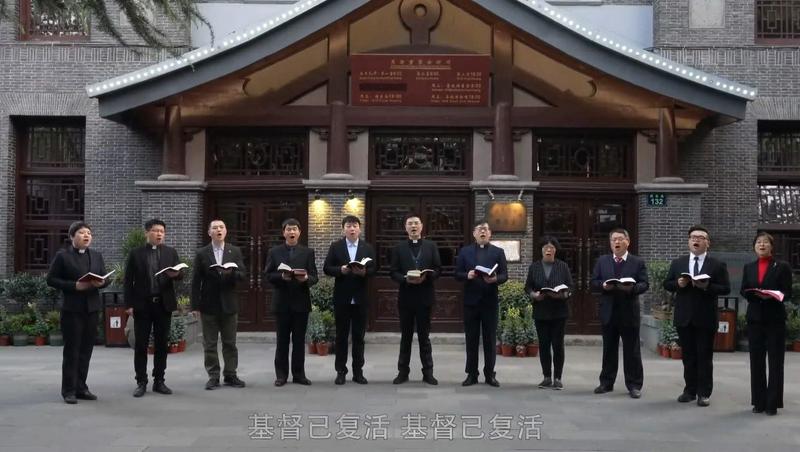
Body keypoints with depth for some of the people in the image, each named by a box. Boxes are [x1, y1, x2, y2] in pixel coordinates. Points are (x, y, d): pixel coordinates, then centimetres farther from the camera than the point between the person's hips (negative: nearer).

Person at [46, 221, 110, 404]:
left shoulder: (96, 255, 12)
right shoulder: (62, 255, -2)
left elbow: (106, 278, 12)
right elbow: (51, 279, -6)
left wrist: (101, 282, -11)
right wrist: (74, 286, -16)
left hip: (92, 308, 5)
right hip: (72, 309, -5)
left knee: (86, 350, 8)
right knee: (71, 351, -1)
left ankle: (81, 388, 17)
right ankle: (69, 390, 7)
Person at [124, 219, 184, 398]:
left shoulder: (171, 252, 9)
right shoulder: (136, 253, 3)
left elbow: (181, 274, 4)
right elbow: (128, 280, 2)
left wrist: (176, 274, -20)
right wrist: (129, 304, -4)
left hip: (164, 304, 2)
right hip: (142, 304, -2)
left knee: (162, 344, 6)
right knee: (141, 345, 1)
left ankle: (159, 381, 14)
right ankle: (141, 382, 9)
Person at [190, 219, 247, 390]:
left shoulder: (235, 251, 6)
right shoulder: (202, 253, 2)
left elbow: (243, 274, 1)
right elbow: (196, 281, 0)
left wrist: (231, 273, -21)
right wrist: (195, 305, -5)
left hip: (229, 304, 1)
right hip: (208, 305, -1)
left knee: (230, 343, 6)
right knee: (210, 344, 3)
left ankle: (230, 375, 14)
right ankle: (213, 376, 10)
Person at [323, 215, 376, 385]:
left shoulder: (368, 247, 6)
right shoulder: (335, 246, 3)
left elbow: (374, 269, 1)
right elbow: (327, 268, -1)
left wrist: (364, 271, -20)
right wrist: (340, 270, -19)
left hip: (361, 298, 1)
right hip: (342, 298, -1)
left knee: (359, 336, 6)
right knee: (341, 336, 5)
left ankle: (358, 371, 14)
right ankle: (341, 371, 13)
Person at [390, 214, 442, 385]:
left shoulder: (431, 246, 6)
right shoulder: (398, 248, 5)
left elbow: (438, 269, 2)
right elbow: (393, 273, 1)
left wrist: (426, 277, -17)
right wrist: (405, 279, -17)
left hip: (424, 297, 0)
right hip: (405, 297, 0)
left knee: (424, 336, 6)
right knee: (405, 336, 8)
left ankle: (428, 372, 11)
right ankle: (403, 371, 15)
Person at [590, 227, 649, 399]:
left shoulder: (638, 262, 2)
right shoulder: (602, 261, 9)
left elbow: (644, 284, -4)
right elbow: (593, 282, 5)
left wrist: (632, 288, -23)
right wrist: (603, 285, -16)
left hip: (629, 312, -2)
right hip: (608, 312, 2)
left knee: (632, 350, 2)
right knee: (609, 349, 10)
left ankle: (634, 385, 10)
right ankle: (606, 382, 19)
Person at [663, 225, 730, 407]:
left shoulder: (718, 265, 0)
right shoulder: (677, 263, 9)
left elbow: (725, 289, -6)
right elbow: (666, 284, 9)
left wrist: (707, 286, -21)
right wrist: (678, 283, -11)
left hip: (705, 319, -3)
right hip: (684, 318, 3)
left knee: (705, 356, 3)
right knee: (688, 356, 10)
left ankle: (704, 393, 10)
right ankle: (690, 390, 18)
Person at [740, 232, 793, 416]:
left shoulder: (782, 267, 0)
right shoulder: (748, 267, 11)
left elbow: (787, 293, -5)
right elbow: (743, 290, 7)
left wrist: (771, 296, -23)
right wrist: (753, 294, -14)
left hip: (775, 319, -3)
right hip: (755, 318, 3)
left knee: (775, 362, 0)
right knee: (756, 361, 5)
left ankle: (773, 403, 5)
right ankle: (759, 402, 13)